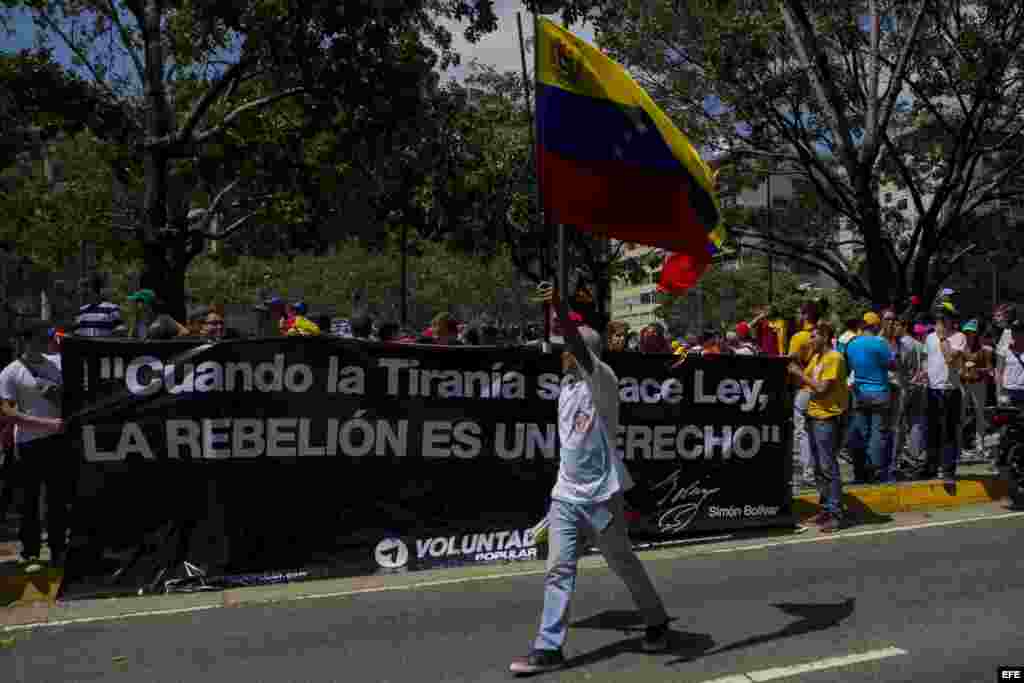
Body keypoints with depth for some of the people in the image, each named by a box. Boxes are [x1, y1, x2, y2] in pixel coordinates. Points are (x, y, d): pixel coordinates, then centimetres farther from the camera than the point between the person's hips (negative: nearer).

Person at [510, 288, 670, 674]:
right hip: (565, 496, 6)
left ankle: (657, 622, 31)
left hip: (601, 495, -6)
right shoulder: (566, 387, 10)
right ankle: (549, 648, 2)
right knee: (558, 570, 0)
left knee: (624, 565, 9)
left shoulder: (602, 381, -12)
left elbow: (582, 350, -32)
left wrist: (560, 306, -38)